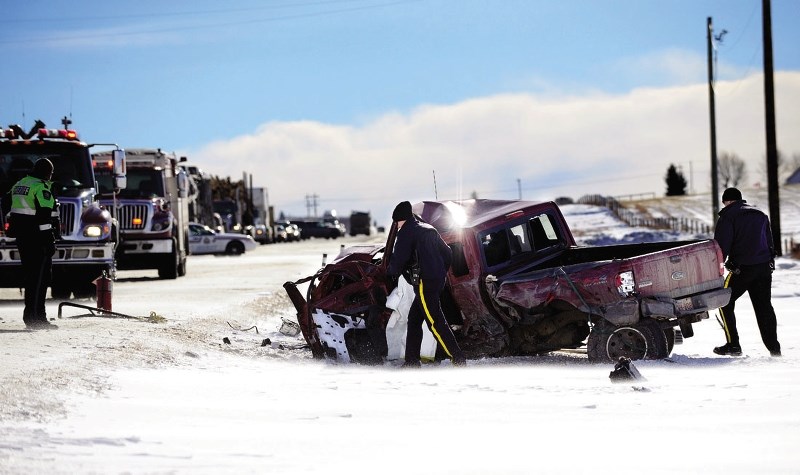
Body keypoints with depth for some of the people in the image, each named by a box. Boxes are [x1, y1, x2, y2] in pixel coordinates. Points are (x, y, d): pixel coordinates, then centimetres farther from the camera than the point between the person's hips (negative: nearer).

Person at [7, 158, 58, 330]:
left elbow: (10, 211, 21)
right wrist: (49, 241, -18)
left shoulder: (19, 185, 15)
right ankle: (35, 317, -11)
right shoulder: (41, 188, -13)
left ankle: (31, 315, 21)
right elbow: (44, 216, -19)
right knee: (41, 276, -7)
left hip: (21, 237, 9)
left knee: (30, 275, 15)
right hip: (37, 237, -9)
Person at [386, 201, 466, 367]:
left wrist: (391, 272, 7)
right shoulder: (430, 230, 21)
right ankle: (412, 360, 14)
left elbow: (399, 258, -13)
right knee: (414, 319, 15)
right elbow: (447, 254, 24)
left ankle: (458, 358, -19)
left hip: (424, 283, -9)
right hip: (438, 281, 9)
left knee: (435, 322, -12)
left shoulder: (407, 232, -5)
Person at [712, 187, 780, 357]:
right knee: (764, 306, 10)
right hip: (764, 266, 6)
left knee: (725, 303, 6)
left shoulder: (728, 216, -2)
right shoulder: (760, 214, 19)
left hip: (742, 267, -6)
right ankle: (773, 347, 5)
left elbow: (722, 244, -10)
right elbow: (769, 242, 24)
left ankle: (733, 345, 0)